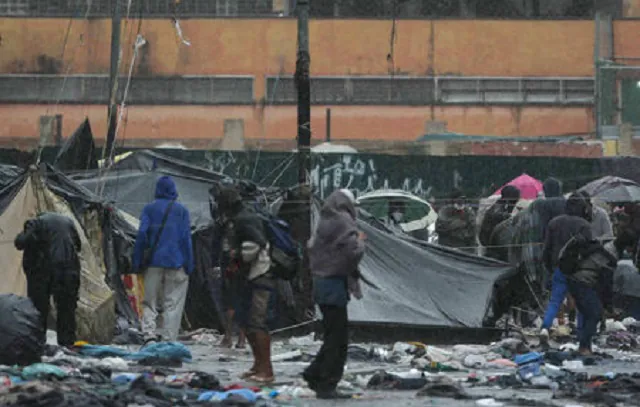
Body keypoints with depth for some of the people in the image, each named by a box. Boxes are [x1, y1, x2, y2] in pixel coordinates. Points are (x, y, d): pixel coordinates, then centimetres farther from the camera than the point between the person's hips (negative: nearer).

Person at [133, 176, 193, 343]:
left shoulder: (149, 209, 4)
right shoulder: (181, 210, 2)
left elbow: (142, 234, -1)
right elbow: (186, 238, 0)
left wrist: (137, 261, 3)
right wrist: (189, 265, 4)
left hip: (153, 261, 1)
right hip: (176, 263, -1)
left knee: (150, 303, 7)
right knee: (173, 304, 2)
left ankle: (149, 334, -13)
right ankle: (168, 340, -5)